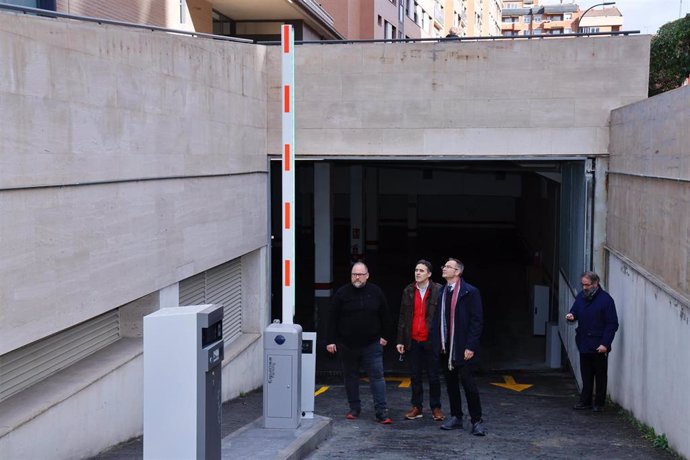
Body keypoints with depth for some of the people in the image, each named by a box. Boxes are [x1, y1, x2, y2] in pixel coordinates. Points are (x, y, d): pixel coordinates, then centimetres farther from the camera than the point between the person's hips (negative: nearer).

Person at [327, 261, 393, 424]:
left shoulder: (376, 292, 3)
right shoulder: (342, 293, -2)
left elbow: (385, 316, 11)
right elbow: (333, 319, -1)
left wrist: (384, 336, 7)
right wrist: (331, 341, -4)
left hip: (372, 344, 0)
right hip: (347, 345, 0)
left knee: (377, 376, -5)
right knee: (350, 377, 10)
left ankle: (382, 413, -5)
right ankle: (354, 409, 23)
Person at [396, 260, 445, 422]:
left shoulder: (438, 290, -4)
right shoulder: (408, 291, 7)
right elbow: (403, 317, 9)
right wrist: (400, 340, 5)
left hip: (431, 341, -3)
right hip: (413, 341, 3)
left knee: (433, 377, 5)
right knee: (415, 376, 9)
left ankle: (436, 408, 16)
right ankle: (416, 407, 18)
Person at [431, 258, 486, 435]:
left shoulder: (470, 292, -8)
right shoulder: (441, 292, 12)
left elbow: (476, 320, -10)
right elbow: (438, 319, 13)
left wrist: (470, 346, -15)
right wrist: (437, 343, 6)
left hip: (462, 349, -6)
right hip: (445, 348, 6)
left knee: (468, 384, -4)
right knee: (451, 384, 12)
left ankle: (477, 421, 6)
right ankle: (456, 417, 23)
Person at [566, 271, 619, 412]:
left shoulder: (606, 299, -10)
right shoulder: (581, 296, 7)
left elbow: (612, 324, -11)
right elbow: (575, 311, 19)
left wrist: (605, 344, -17)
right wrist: (571, 316, -7)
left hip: (599, 346, -5)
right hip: (584, 344, 5)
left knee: (600, 376, 5)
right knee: (586, 375, 12)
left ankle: (599, 403, 14)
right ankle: (585, 401, 20)